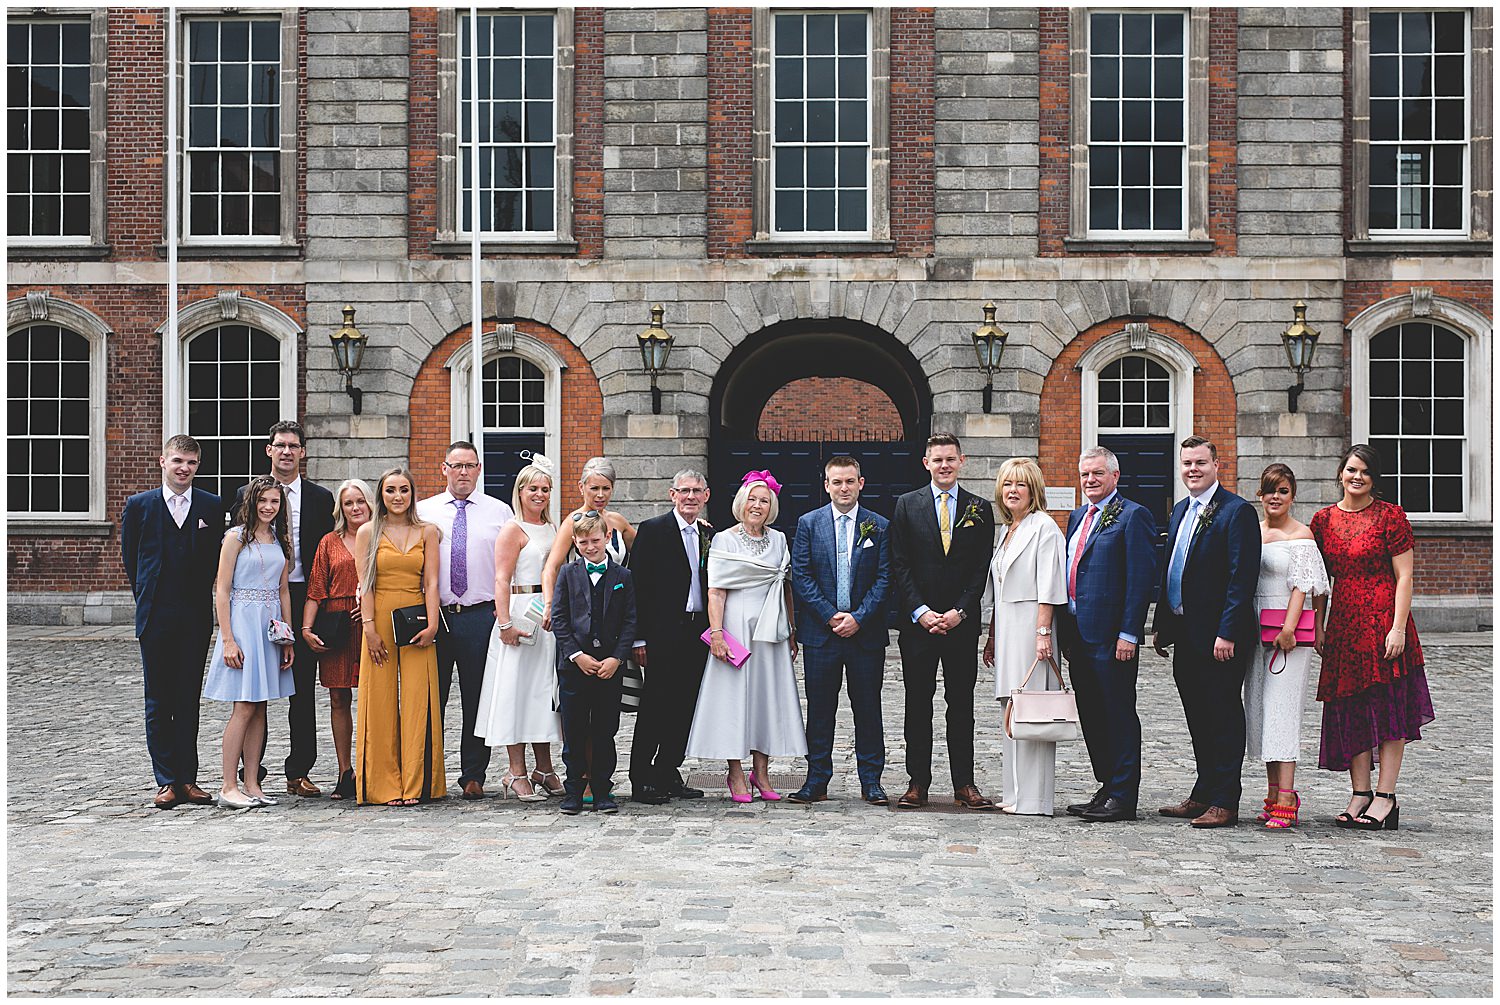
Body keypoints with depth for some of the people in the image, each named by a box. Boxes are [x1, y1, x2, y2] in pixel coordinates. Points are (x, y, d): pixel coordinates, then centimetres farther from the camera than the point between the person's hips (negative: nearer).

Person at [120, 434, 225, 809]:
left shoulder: (212, 507, 5)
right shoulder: (139, 505, 2)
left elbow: (215, 560, 10)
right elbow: (129, 557, 10)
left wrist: (199, 598, 7)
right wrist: (148, 599, 10)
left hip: (196, 618, 1)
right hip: (156, 618, -1)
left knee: (189, 701, 5)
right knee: (159, 702, 3)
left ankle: (187, 779, 10)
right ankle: (166, 782, 7)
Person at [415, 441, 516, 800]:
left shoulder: (500, 512, 7)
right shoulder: (423, 512, 9)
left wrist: (505, 609, -1)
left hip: (482, 617, -1)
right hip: (434, 616, 1)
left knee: (478, 700, 3)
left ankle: (473, 777, 11)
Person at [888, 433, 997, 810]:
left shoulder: (979, 509, 7)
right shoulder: (907, 505, 5)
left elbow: (982, 568, 3)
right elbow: (899, 564, 0)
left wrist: (959, 612, -9)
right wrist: (920, 611, -10)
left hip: (962, 621, 1)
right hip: (917, 620, 0)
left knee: (962, 704, 5)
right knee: (918, 704, 3)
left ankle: (964, 784, 10)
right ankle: (918, 783, 9)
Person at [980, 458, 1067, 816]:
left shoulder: (1044, 527, -6)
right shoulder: (1007, 530, 19)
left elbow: (1048, 587, -14)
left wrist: (1043, 632, -21)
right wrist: (992, 636, 20)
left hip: (1030, 624, -9)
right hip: (1006, 627, 9)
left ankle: (1034, 799, -7)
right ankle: (1015, 792, 15)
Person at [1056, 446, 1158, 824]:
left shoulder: (1133, 516, -7)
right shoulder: (1077, 517, 18)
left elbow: (1142, 578, -13)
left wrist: (1129, 634, -18)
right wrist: (1064, 631, 15)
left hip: (1111, 635, -8)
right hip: (1078, 633, 8)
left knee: (1118, 715, -2)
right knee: (1091, 716, 12)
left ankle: (1123, 797, 3)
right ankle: (1106, 788, 22)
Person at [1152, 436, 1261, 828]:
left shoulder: (1237, 511, -11)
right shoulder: (1180, 511, 15)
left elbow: (1243, 578, -17)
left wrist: (1227, 633, -21)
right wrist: (1162, 625, 15)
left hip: (1219, 637, -8)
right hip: (1185, 634, 8)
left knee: (1223, 716, -1)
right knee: (1198, 718, 15)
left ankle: (1224, 803, 5)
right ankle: (1203, 795, 24)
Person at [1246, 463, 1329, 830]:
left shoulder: (1301, 536, -3)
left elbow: (1301, 584, -10)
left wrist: (1288, 628, -20)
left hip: (1289, 632, -6)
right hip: (1255, 631, 6)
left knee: (1281, 709, -11)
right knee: (1260, 709, 6)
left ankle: (1286, 802, -12)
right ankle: (1274, 794, 13)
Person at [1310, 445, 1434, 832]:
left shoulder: (1391, 515, -3)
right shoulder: (1323, 519, 10)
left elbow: (1404, 576, -6)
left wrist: (1399, 628, -14)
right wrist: (1317, 626, 7)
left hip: (1384, 622, -4)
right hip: (1343, 626, 5)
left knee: (1388, 707, -1)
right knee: (1349, 710, 5)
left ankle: (1385, 798, 3)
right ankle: (1360, 795, 12)